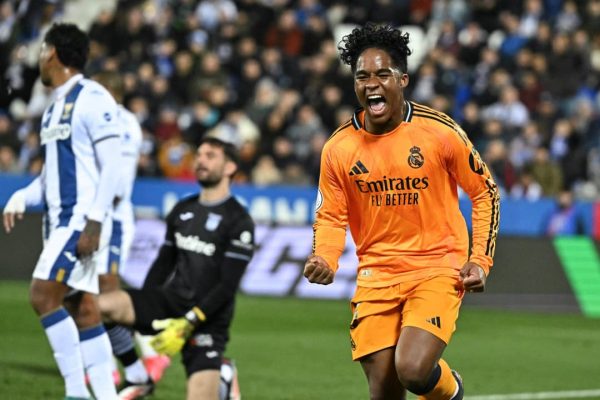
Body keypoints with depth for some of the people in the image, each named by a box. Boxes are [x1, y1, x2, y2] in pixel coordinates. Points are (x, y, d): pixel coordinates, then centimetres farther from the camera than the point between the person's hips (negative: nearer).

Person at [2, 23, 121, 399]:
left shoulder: (92, 99, -10)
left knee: (43, 295, -15)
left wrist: (94, 222, -21)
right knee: (82, 311, 5)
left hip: (82, 220, -9)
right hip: (61, 221, 9)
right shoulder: (54, 109, 18)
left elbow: (111, 165, -15)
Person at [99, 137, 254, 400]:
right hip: (169, 302, 5)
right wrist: (141, 310, 11)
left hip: (206, 319, -5)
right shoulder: (182, 210, 10)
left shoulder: (239, 222, -9)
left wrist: (188, 324, -20)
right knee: (100, 305, -21)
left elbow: (227, 286, -14)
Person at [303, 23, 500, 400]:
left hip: (438, 271, -3)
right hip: (376, 276, 3)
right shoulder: (337, 149, -2)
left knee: (413, 370, -21)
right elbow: (330, 217, 6)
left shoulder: (440, 132, -8)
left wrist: (480, 261, -4)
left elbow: (485, 192, 3)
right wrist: (324, 260, -14)